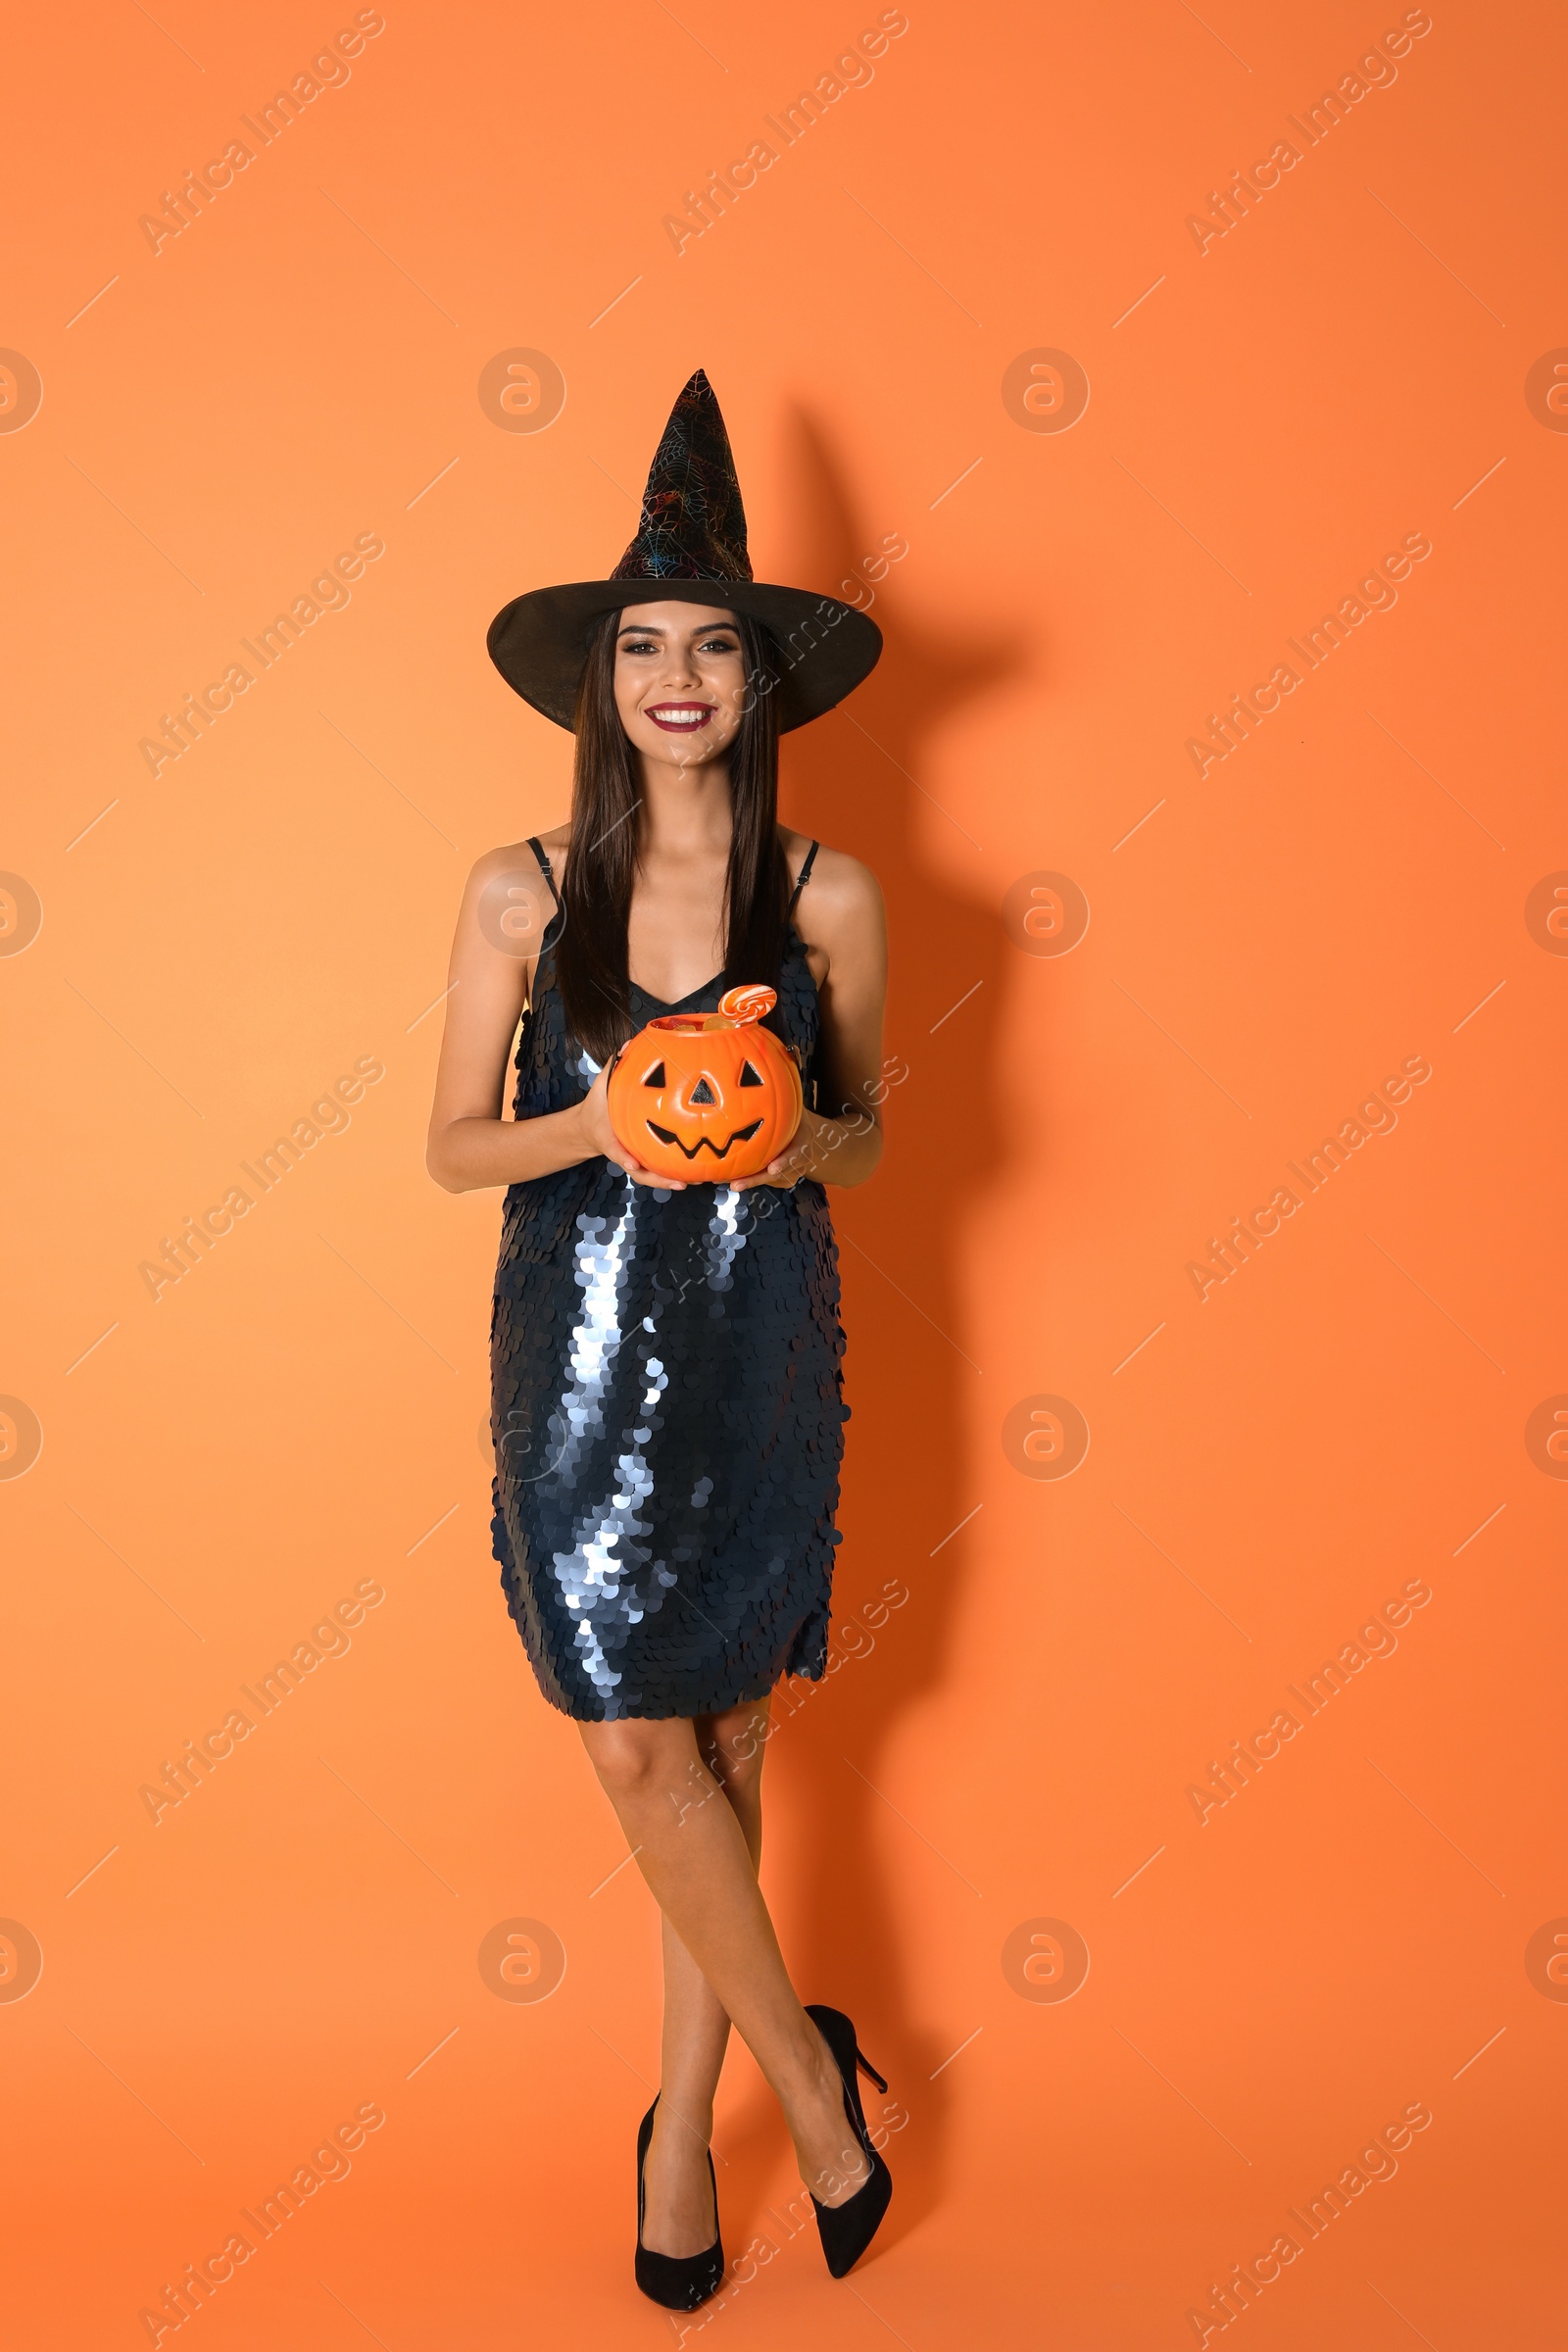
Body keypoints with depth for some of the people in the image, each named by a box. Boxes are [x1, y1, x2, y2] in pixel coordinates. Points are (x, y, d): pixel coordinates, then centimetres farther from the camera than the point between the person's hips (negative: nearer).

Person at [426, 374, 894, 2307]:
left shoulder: (829, 898, -1)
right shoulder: (522, 892, -2)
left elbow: (864, 1130, 9)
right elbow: (453, 1148, 1)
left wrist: (796, 1143, -13)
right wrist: (603, 1126, -17)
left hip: (760, 1348, 0)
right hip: (581, 1355, 0)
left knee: (726, 1737, 7)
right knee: (639, 1746, -1)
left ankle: (685, 2125, 27)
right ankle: (809, 2079, 22)